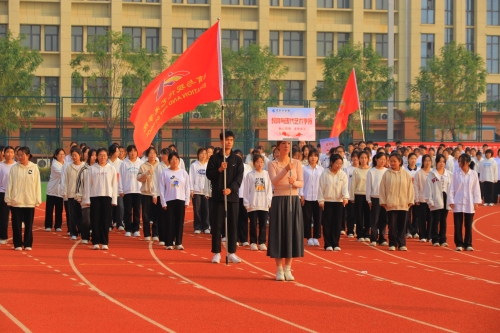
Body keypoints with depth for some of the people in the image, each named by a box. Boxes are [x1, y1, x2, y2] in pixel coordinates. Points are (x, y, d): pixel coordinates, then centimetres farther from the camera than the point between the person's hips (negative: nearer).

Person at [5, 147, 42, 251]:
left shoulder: (34, 168, -1)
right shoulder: (14, 168, -1)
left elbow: (37, 184, 1)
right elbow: (9, 184, 1)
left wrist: (37, 200, -1)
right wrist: (8, 199, -3)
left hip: (29, 201, 0)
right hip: (16, 201, 0)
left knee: (29, 224, 6)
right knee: (17, 224, 3)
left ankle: (28, 244, 15)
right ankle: (18, 244, 12)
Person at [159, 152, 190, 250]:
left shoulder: (183, 173, 5)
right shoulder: (165, 173, -1)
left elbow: (187, 188, 6)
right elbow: (162, 189, -1)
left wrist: (187, 201, 0)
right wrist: (163, 202, -6)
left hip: (181, 200, 2)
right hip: (169, 200, -2)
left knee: (180, 222, 2)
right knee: (170, 222, 0)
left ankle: (178, 243, 7)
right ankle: (169, 243, 4)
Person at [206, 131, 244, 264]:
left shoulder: (237, 160, 6)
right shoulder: (214, 158, 4)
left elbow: (239, 177, -3)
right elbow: (209, 174, -2)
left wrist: (231, 189, -18)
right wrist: (219, 169, -19)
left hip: (232, 196, 1)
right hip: (217, 196, -1)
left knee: (232, 225, 3)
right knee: (217, 225, 0)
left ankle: (231, 253, 10)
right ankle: (216, 253, 7)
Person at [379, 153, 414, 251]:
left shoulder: (406, 174, 2)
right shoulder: (386, 174, 0)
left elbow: (410, 187, 5)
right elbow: (382, 188, 2)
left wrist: (410, 200, 2)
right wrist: (383, 201, -1)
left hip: (403, 204, 1)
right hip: (391, 204, -1)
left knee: (402, 225, 4)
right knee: (392, 225, 2)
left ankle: (401, 244, 10)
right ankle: (392, 244, 10)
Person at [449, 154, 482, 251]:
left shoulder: (473, 174, 0)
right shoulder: (456, 174, 0)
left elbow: (476, 188, 2)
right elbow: (452, 188, 1)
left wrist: (476, 202, -2)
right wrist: (451, 201, -5)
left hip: (469, 203, 0)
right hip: (458, 203, 0)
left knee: (468, 225, 5)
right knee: (458, 224, 1)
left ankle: (468, 244, 12)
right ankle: (459, 244, 8)